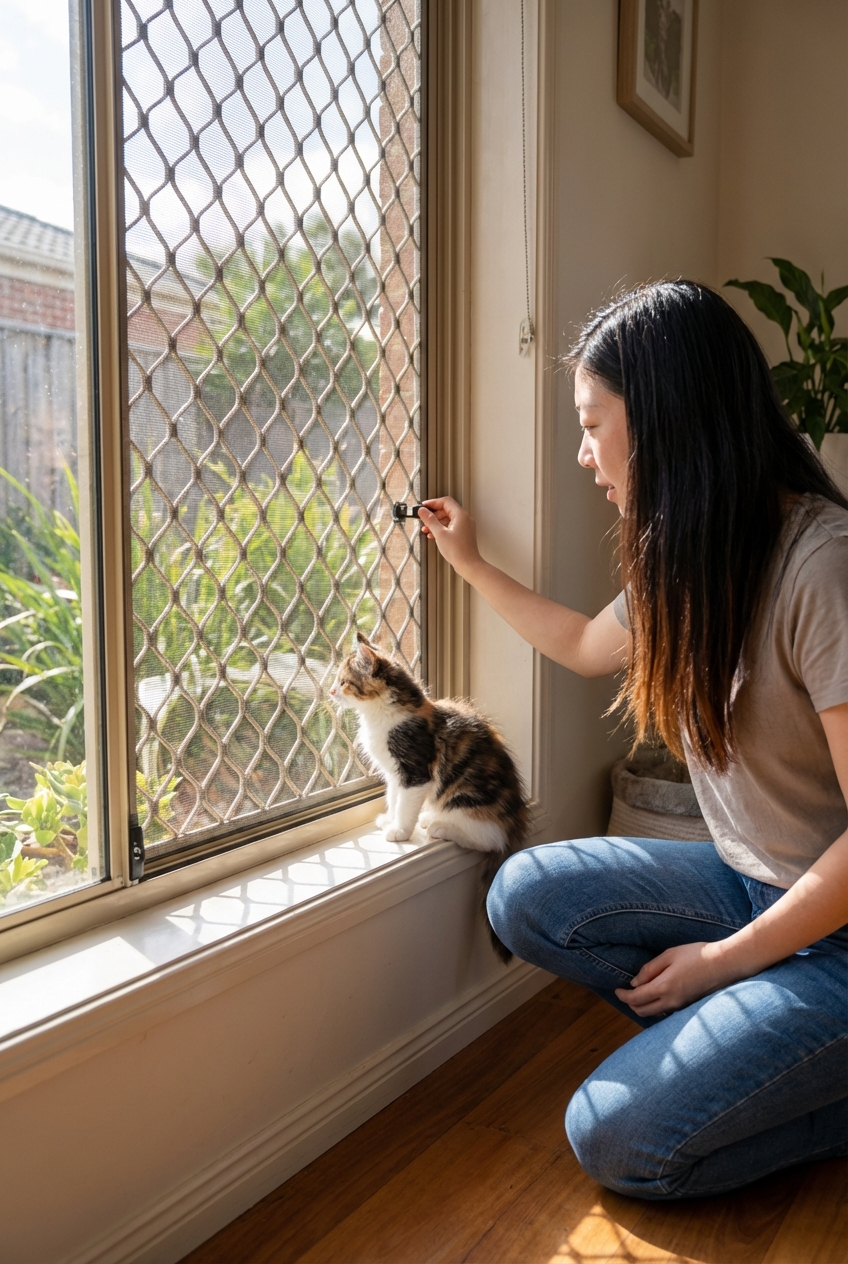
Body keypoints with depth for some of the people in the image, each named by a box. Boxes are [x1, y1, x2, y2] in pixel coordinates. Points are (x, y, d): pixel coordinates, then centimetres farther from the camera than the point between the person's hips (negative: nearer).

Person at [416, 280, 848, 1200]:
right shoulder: (688, 558, 2)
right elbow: (585, 646, 23)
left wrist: (727, 958, -14)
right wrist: (471, 564, 26)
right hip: (746, 882, 8)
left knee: (617, 1140, -12)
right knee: (526, 896, -5)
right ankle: (732, 1042, 3)